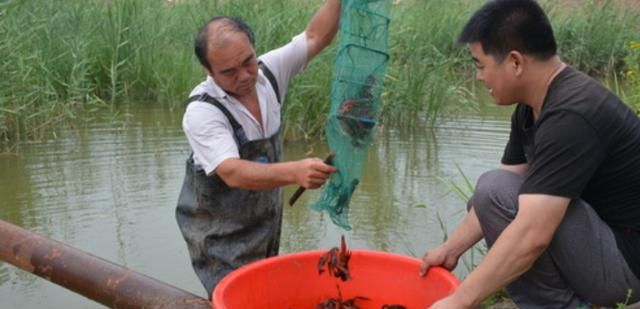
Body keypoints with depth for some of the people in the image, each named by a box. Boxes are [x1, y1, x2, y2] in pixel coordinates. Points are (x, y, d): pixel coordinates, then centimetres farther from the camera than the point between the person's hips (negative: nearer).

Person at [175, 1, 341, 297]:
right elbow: (233, 173, -37)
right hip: (219, 233, -6)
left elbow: (316, 37, -4)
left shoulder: (268, 72, -9)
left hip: (265, 222, 6)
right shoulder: (201, 112, -27)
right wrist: (294, 172, -52)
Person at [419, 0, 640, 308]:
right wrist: (450, 248, 12)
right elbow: (514, 198, 12)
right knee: (485, 202, 15)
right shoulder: (532, 108, 3)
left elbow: (532, 237, -33)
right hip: (601, 234, 10)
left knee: (494, 192, -22)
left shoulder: (570, 116, -27)